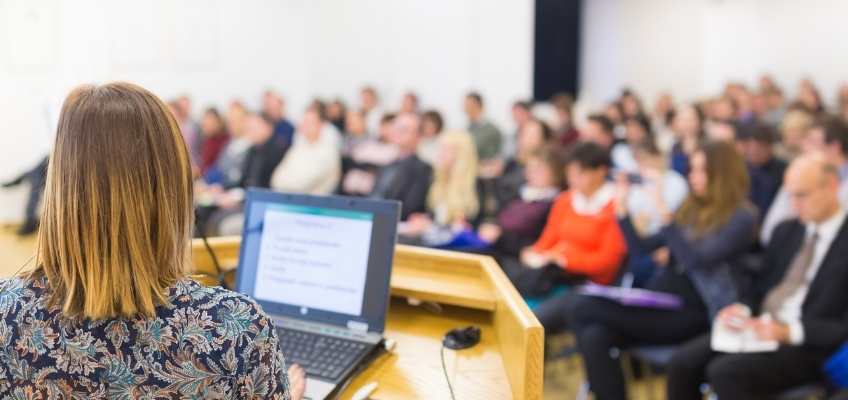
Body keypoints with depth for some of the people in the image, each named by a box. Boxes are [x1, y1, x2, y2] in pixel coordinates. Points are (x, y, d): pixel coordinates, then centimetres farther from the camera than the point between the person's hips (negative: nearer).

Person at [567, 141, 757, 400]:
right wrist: (621, 209, 7)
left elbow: (697, 260, -19)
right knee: (594, 337, -24)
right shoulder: (692, 208, 16)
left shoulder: (742, 217, -5)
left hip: (692, 313, -7)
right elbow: (641, 248, 18)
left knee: (580, 309, -21)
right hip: (660, 301, 7)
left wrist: (666, 218, -26)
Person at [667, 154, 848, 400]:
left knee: (725, 372, -29)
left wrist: (788, 331, -24)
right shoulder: (785, 231, 15)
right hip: (759, 330, 7)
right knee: (683, 362, -15)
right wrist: (742, 309, -3)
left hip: (808, 347, -6)